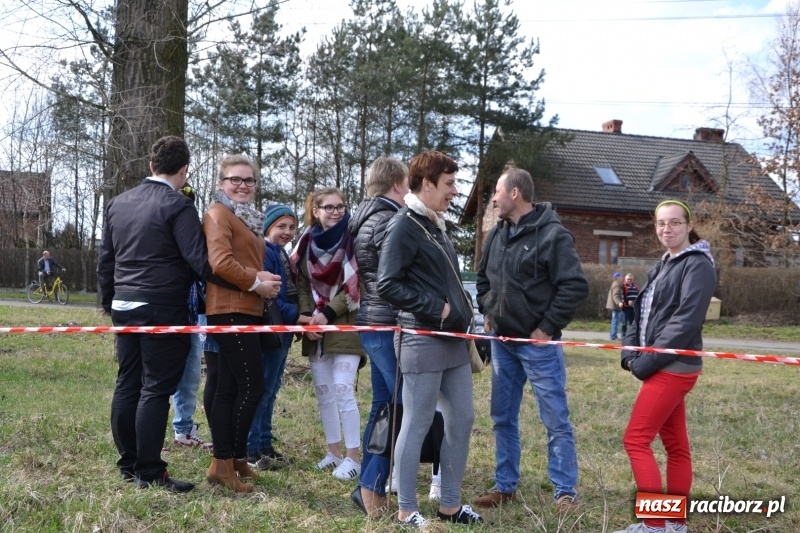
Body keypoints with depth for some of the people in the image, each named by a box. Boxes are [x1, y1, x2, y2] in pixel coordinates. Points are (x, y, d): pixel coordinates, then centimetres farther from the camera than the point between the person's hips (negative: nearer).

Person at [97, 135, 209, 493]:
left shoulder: (118, 203, 10)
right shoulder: (178, 206, -12)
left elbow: (105, 260, 15)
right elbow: (199, 261, -17)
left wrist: (108, 302, 25)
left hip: (125, 306, 7)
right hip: (163, 309, -7)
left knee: (127, 384, 12)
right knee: (156, 389, -3)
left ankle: (128, 464, 20)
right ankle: (149, 472, 0)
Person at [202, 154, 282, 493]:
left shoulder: (247, 217, 21)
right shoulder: (219, 213, -8)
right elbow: (220, 262, -21)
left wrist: (264, 280, 11)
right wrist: (256, 283, -13)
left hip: (245, 309, 10)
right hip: (230, 310, -10)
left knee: (229, 387, 10)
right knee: (251, 385, -10)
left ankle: (224, 461, 14)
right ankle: (230, 461, -4)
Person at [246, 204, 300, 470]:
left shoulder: (281, 254, 17)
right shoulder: (264, 252, -14)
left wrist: (297, 319, 5)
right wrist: (297, 316, -19)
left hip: (283, 331, 10)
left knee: (270, 389, 14)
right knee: (262, 389, -6)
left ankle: (264, 445, 22)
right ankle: (251, 451, 0)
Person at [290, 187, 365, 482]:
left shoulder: (352, 241, -5)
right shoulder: (307, 242, 10)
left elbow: (356, 285, -10)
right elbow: (301, 282, 10)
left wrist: (328, 313, -15)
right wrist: (306, 315, -6)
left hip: (345, 325, -5)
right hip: (315, 327, 5)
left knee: (343, 390, -11)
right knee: (323, 391, 9)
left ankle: (352, 457, -5)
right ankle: (334, 451, 20)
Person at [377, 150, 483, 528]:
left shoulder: (436, 226, 16)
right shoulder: (404, 226, -12)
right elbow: (387, 285, -19)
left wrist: (463, 313, 9)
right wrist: (436, 309, -17)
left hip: (453, 340, 9)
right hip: (422, 341, -9)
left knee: (461, 420, 12)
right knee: (416, 426, 0)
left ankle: (450, 504, 24)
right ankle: (407, 510, 12)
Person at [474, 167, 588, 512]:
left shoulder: (552, 234, -14)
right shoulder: (497, 234, 9)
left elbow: (576, 286, -17)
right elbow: (483, 277, 24)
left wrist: (548, 327, -16)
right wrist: (486, 312, 11)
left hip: (538, 343, -7)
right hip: (502, 342, 7)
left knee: (555, 421, -1)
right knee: (503, 418, 13)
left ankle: (565, 493, 7)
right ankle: (505, 486, 23)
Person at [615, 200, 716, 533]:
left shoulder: (698, 265, -11)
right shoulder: (662, 267, 17)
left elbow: (685, 321, -20)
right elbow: (644, 315, 16)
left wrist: (647, 361, -19)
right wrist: (630, 352, -1)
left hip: (672, 368, -9)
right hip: (663, 368, 9)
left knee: (636, 440, -10)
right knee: (675, 444, 11)